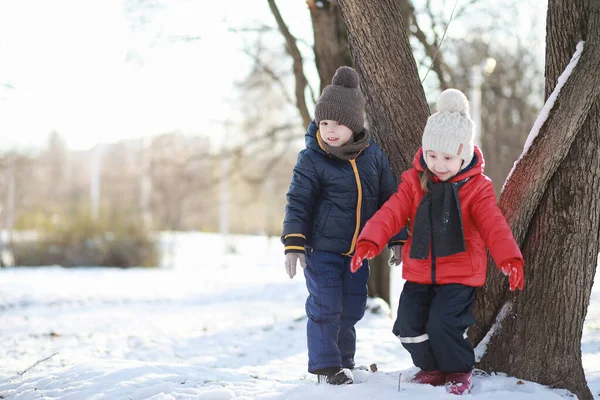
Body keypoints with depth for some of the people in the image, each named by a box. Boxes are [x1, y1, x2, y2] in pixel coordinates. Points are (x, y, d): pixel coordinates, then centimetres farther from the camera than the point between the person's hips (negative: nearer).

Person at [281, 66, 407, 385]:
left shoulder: (372, 155, 1)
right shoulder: (311, 160, -11)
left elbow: (389, 199, 9)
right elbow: (298, 202, -11)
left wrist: (398, 239, 8)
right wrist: (293, 244, -19)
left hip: (358, 250, 4)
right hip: (321, 248, -4)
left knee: (351, 309, 11)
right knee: (325, 307, -6)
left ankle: (344, 362, 27)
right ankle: (325, 365, 6)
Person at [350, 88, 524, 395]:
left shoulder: (476, 187, -8)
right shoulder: (414, 181, 0)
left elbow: (493, 226, -18)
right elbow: (392, 213, -10)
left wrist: (509, 259, -35)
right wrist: (369, 241, -28)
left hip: (459, 275, -4)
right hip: (419, 274, 4)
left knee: (442, 322, -20)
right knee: (409, 324, -7)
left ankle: (458, 370, 9)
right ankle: (432, 367, 23)